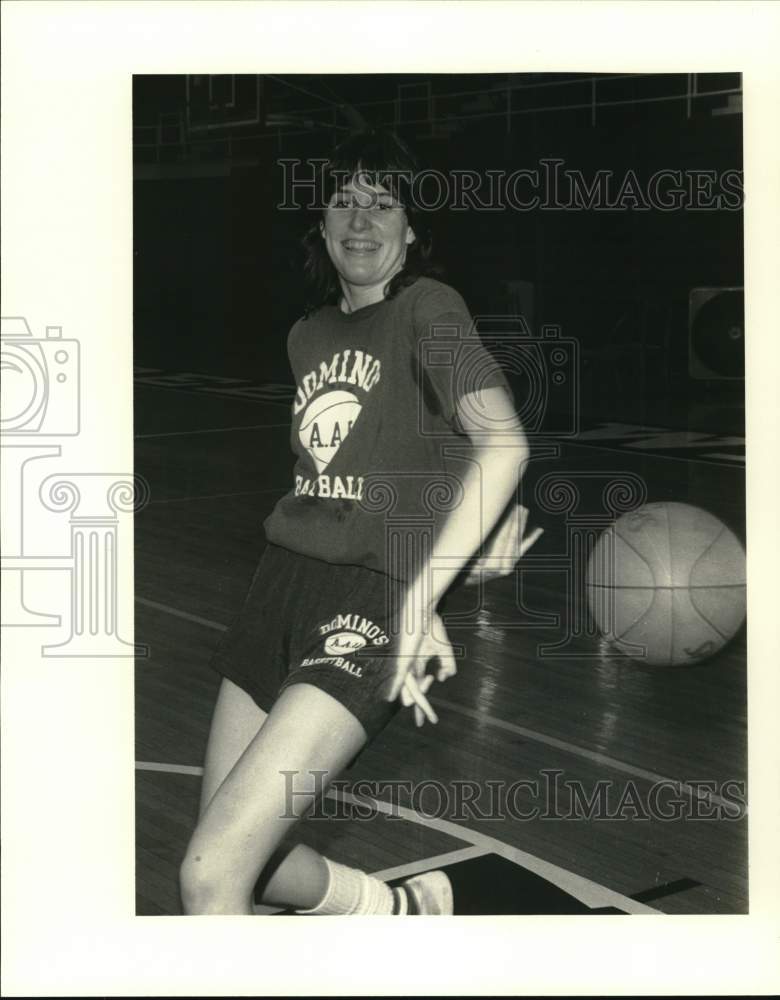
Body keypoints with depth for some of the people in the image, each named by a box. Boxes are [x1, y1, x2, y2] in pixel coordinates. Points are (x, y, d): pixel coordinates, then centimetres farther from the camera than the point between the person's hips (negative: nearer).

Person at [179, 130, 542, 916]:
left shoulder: (427, 308, -3)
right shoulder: (307, 335, 17)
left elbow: (503, 441, -18)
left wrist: (418, 594, -22)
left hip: (368, 597, -7)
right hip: (284, 582, 7)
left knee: (209, 874, -16)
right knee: (245, 861, 12)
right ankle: (400, 912, 36)